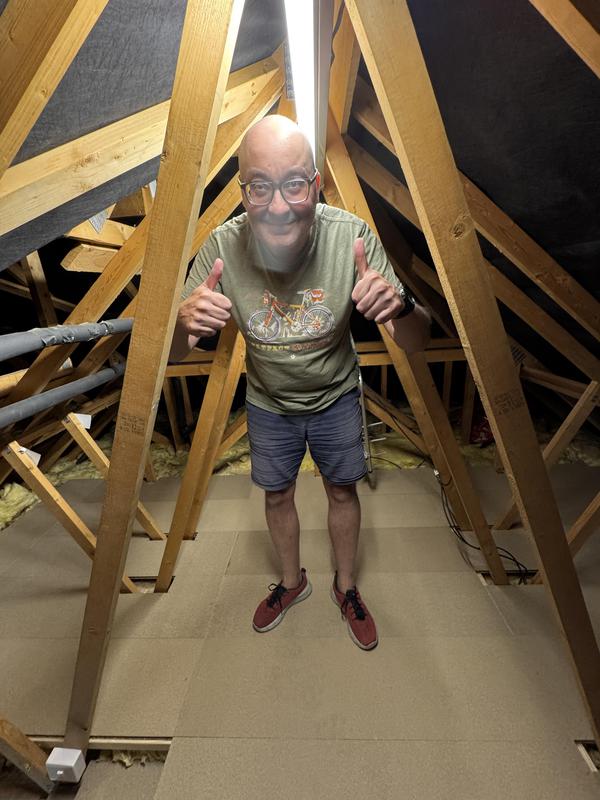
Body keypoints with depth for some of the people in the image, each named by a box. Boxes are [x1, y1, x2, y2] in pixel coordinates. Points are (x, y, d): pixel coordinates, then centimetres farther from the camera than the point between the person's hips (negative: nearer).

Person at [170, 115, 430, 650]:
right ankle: (292, 581, 50)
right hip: (268, 403, 1)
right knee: (277, 494, 18)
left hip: (336, 396, 0)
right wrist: (183, 324, -41)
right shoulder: (223, 247, -24)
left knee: (343, 489, 16)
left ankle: (346, 586, 48)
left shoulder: (353, 237, -26)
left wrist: (401, 306, -46)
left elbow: (416, 343, -23)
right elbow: (174, 355, -17)